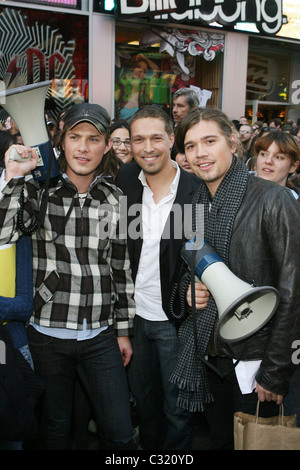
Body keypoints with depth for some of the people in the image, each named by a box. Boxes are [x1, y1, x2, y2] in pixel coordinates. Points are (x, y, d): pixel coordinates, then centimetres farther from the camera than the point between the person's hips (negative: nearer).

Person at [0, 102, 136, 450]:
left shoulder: (114, 200, 1)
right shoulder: (37, 191, -5)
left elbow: (121, 268, 6)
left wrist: (124, 330, 8)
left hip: (101, 337, 2)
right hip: (48, 334, -1)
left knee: (119, 432, 8)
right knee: (55, 427, 17)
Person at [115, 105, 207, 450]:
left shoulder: (196, 191, -16)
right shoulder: (124, 179, -5)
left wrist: (202, 289, -25)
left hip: (174, 319, -4)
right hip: (134, 314, 4)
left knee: (176, 407, 15)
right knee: (143, 397, 25)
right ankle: (148, 447, 48)